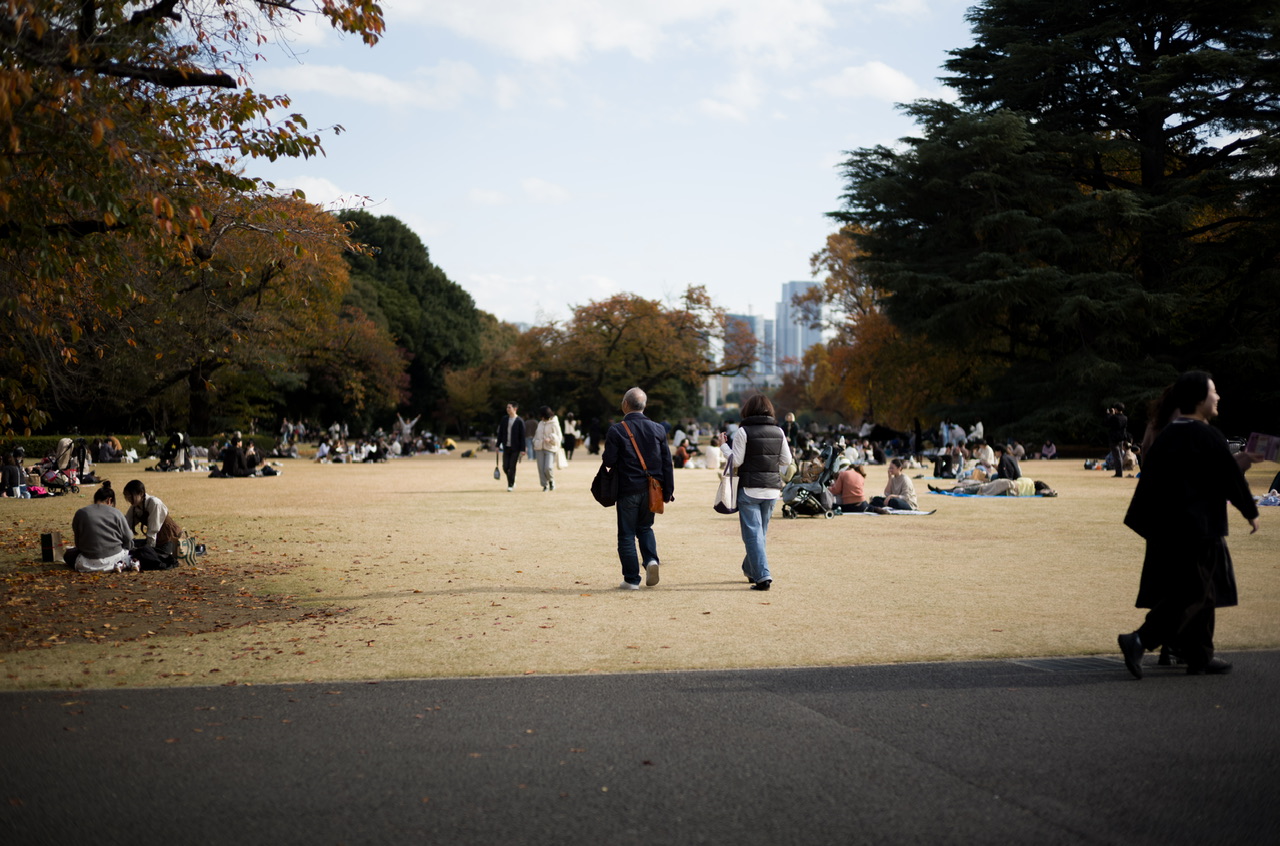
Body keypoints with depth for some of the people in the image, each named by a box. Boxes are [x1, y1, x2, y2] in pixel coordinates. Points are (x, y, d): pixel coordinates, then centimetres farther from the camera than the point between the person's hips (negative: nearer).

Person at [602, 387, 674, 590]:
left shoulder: (616, 430, -11)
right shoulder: (658, 429, 2)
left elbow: (609, 461, -12)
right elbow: (667, 462, 2)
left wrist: (605, 458, 12)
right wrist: (668, 490, 8)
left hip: (628, 488, -4)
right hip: (651, 489, 4)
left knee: (627, 534, 6)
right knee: (645, 527, 23)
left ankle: (632, 579, 7)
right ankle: (651, 559, -1)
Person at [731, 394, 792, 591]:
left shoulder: (743, 431, -8)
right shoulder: (778, 431, 4)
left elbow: (736, 461, -10)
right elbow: (787, 461, 6)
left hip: (749, 489, -5)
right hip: (772, 489, 5)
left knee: (753, 534, -3)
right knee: (761, 532, 19)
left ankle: (763, 577, -13)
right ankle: (751, 570, 35)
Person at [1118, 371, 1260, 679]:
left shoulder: (1165, 436, 8)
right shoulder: (1207, 437, -14)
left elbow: (1148, 480, 11)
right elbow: (1232, 477, -7)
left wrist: (1147, 524, 17)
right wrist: (1251, 512, 8)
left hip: (1164, 528, 8)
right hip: (1196, 529, -8)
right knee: (1193, 594, -3)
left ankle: (1199, 657, 22)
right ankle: (1139, 641, -15)